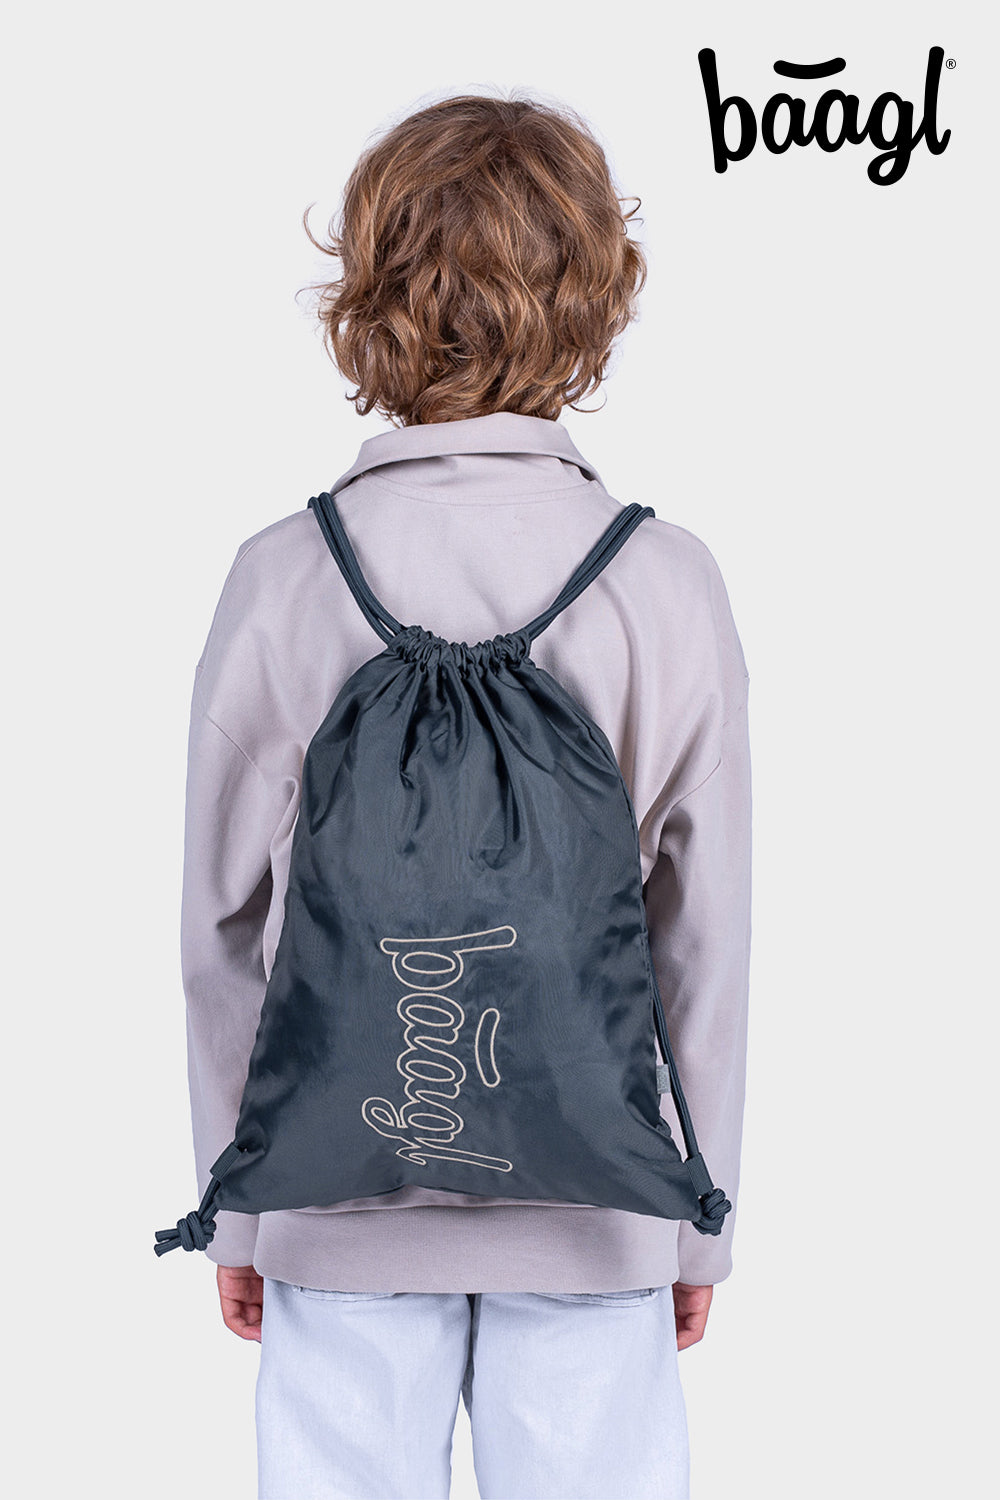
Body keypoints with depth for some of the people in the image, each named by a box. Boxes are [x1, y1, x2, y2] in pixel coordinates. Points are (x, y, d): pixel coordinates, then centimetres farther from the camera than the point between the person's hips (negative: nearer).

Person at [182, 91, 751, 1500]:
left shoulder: (285, 577, -9)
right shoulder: (670, 583, -8)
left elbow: (224, 928, -3)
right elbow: (707, 930, -3)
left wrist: (234, 1209, 9)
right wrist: (706, 1217, 9)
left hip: (345, 1204, 0)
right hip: (593, 1209, 0)